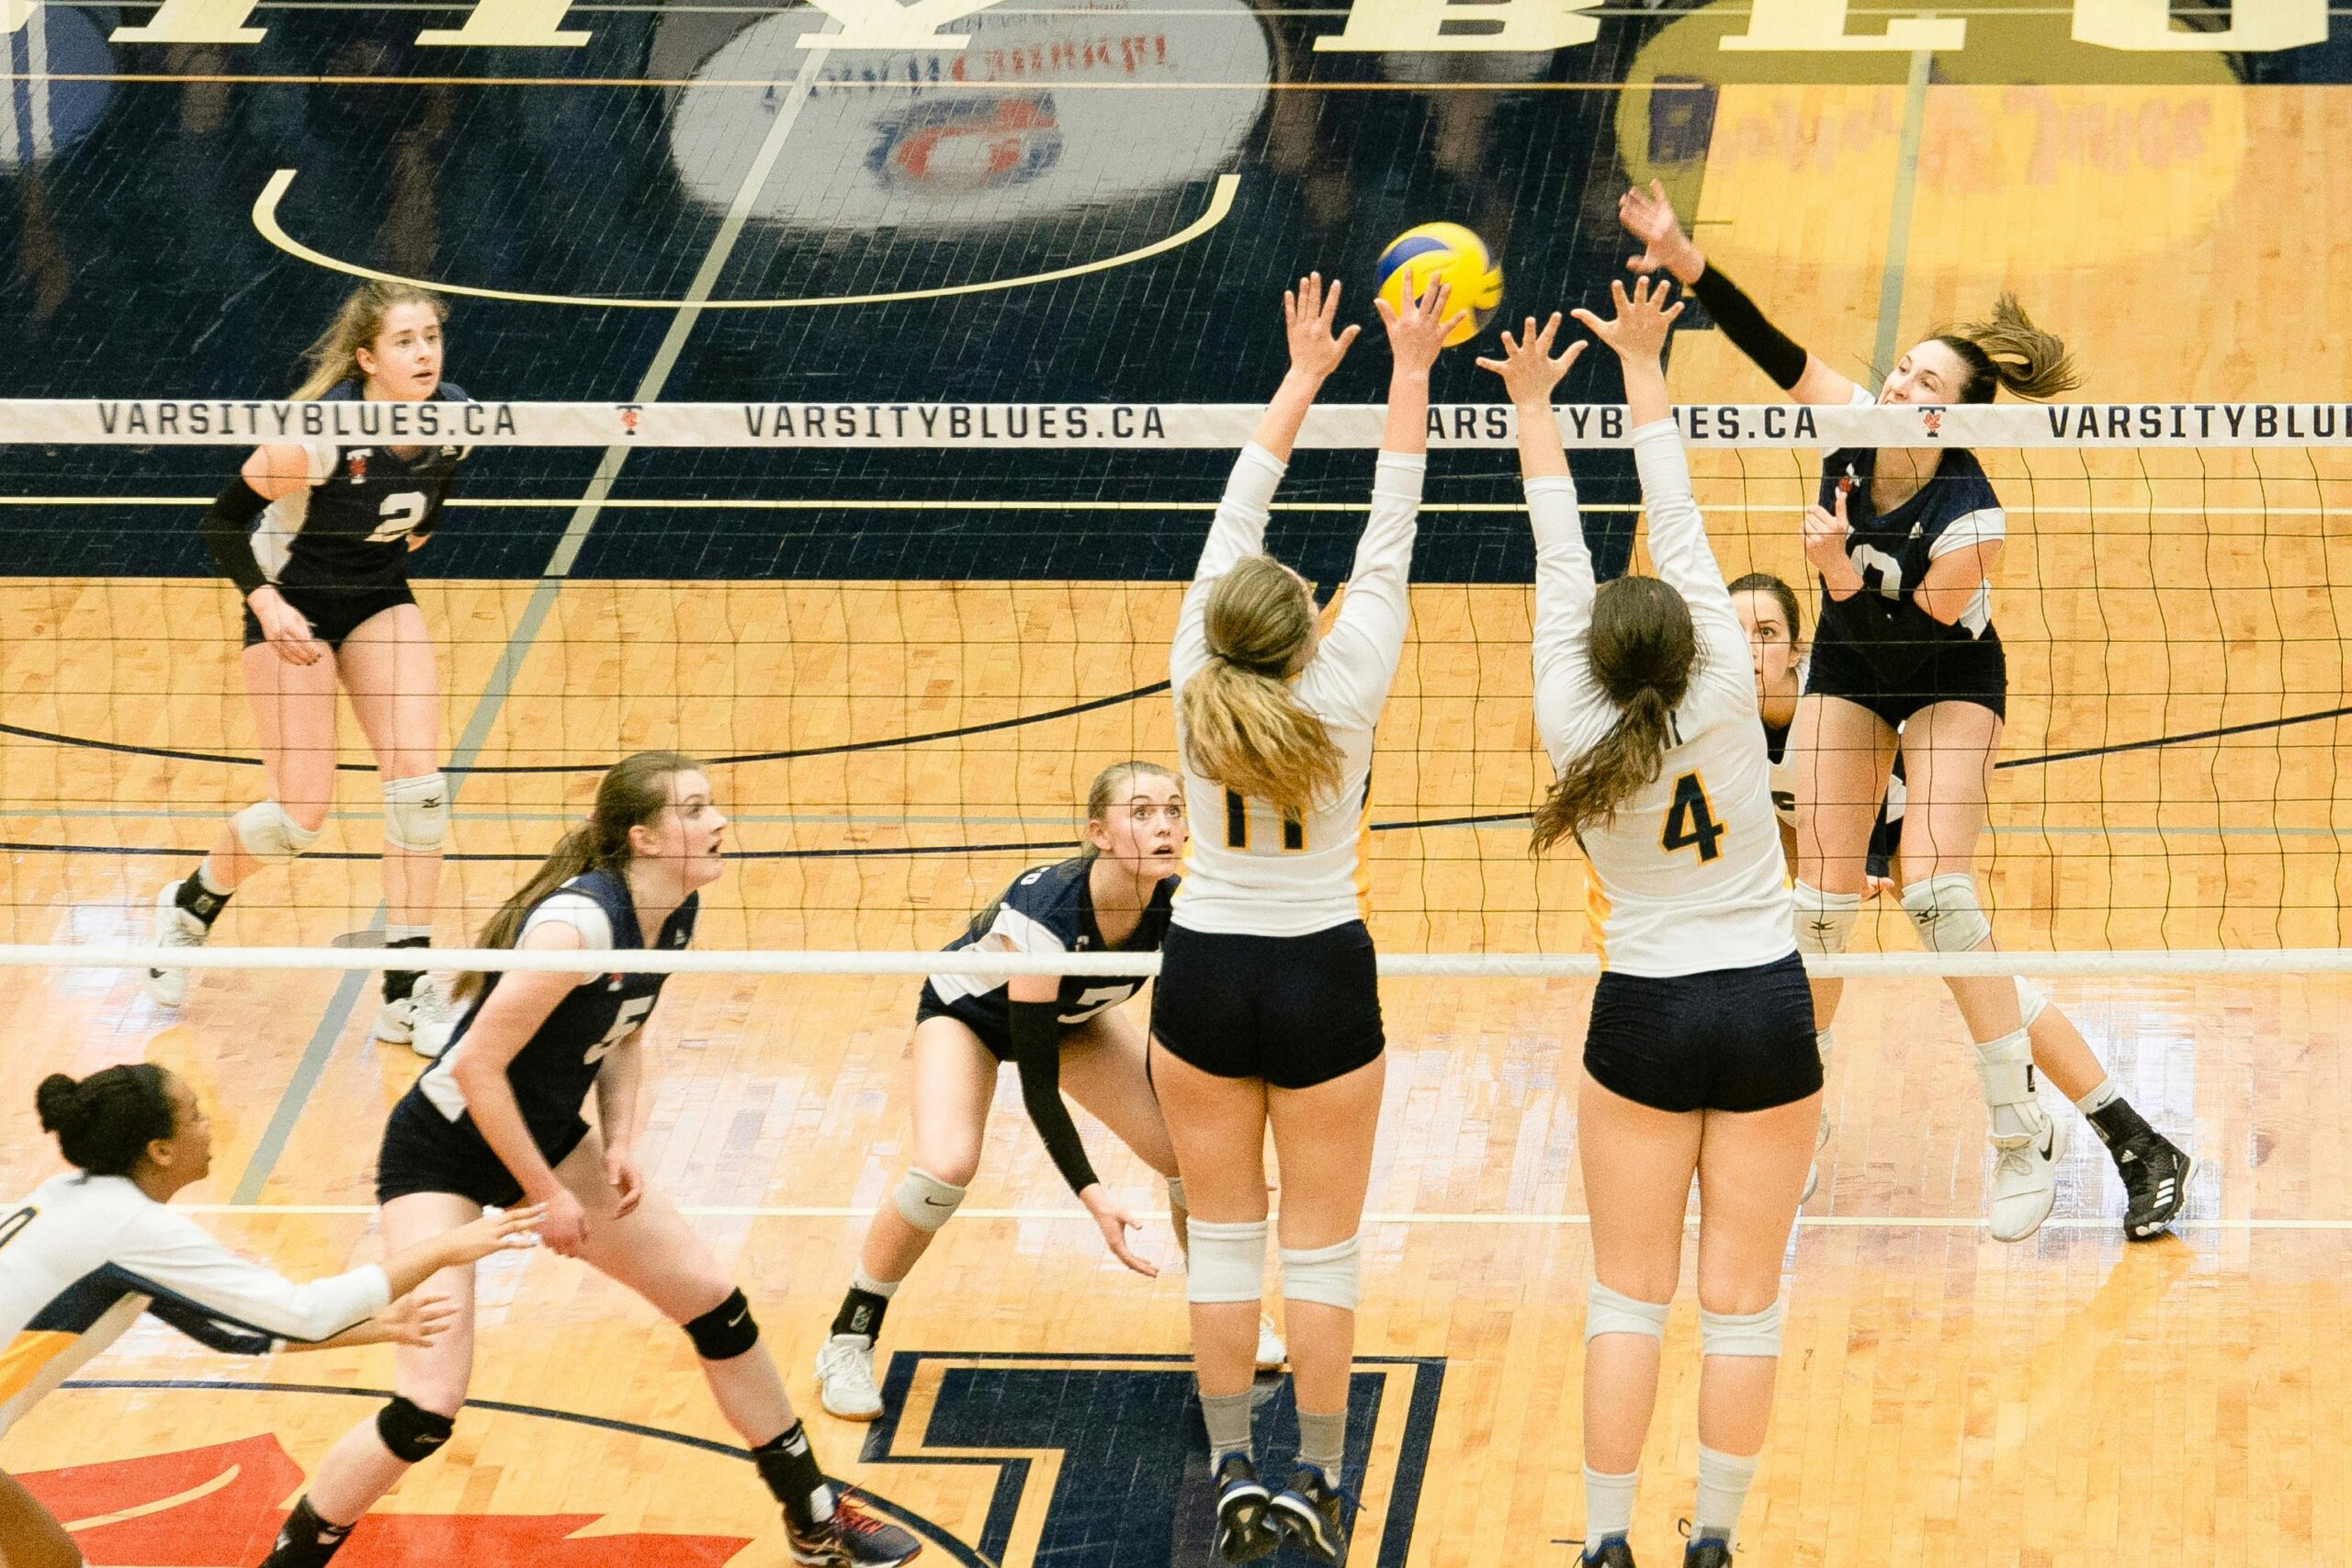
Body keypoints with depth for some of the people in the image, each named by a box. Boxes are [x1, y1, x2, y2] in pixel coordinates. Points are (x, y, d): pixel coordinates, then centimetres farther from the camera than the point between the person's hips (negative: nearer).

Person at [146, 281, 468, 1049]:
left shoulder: (454, 418, -14)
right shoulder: (318, 435, -30)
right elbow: (223, 524, -20)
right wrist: (267, 603, -31)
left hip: (380, 596, 5)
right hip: (292, 601, -5)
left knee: (419, 783, -9)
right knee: (300, 815, -6)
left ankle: (406, 993, -1)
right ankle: (190, 905, 25)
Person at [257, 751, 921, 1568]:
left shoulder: (674, 914, -6)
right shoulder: (581, 922, -32)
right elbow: (478, 1064, -29)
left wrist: (621, 1141, -4)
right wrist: (547, 1195, -21)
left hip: (544, 1135, 8)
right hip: (440, 1154, -8)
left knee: (715, 1302, 8)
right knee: (428, 1408, -16)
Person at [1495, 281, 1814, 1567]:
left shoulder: (1574, 731, -12)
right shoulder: (1722, 702, -13)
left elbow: (1560, 561, -4)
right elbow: (1679, 528, -8)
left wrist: (1535, 406, 4)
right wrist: (1640, 367, -3)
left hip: (1643, 1023, 0)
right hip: (1767, 1011, 0)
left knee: (1630, 1294, 8)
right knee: (1742, 1298, 5)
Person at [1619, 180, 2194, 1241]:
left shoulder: (1971, 519, -32)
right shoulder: (1851, 425, -21)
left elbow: (1923, 628, -25)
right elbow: (1771, 347, -25)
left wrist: (1844, 578, -41)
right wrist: (1682, 259, -37)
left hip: (1948, 684, -5)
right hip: (1848, 676, 5)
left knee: (1936, 892, -19)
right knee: (1821, 899, 1)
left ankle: (2022, 1132, -12)